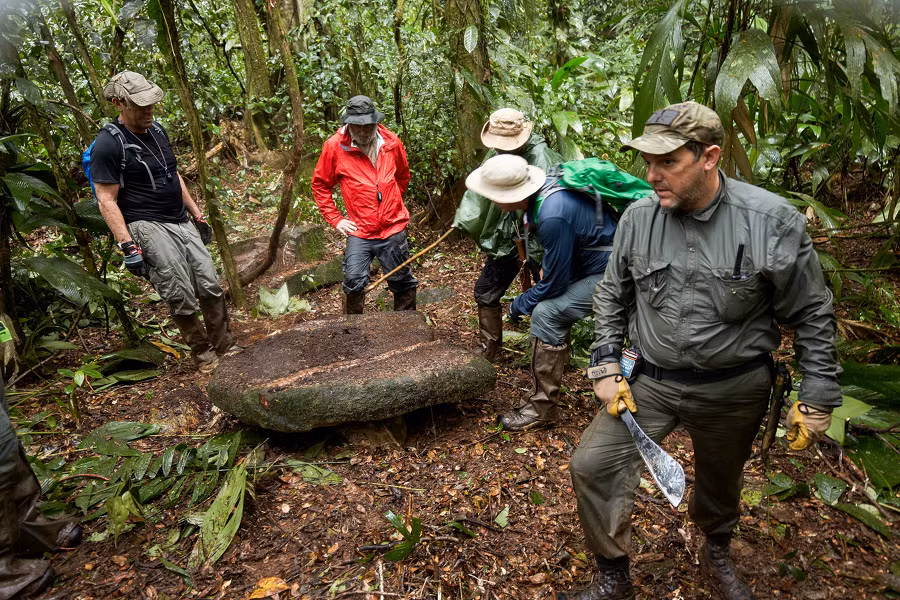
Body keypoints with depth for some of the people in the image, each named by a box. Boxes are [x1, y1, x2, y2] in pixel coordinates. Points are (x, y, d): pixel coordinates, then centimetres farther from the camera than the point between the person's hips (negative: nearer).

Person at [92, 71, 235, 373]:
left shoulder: (156, 130, 13)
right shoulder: (108, 144, -11)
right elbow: (107, 201, -12)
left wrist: (198, 215, 20)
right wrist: (128, 246, -18)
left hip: (182, 223, 7)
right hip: (148, 227, -7)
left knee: (211, 286, 2)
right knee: (182, 298, -7)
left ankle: (225, 346, 15)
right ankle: (202, 351, 12)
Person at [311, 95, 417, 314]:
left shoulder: (392, 142, 0)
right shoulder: (334, 146, -6)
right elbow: (320, 185, 4)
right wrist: (335, 218, -1)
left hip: (393, 229, 2)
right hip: (359, 231, -2)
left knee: (403, 282, 11)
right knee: (354, 281, -12)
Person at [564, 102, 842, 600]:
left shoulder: (772, 222, -17)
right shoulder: (638, 217, -9)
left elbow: (811, 315, -7)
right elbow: (611, 296, 4)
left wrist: (818, 399, -5)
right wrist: (607, 366, -2)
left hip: (734, 389, -1)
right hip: (649, 380, 2)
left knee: (720, 482, 21)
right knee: (592, 466, -7)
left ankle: (717, 553, 55)